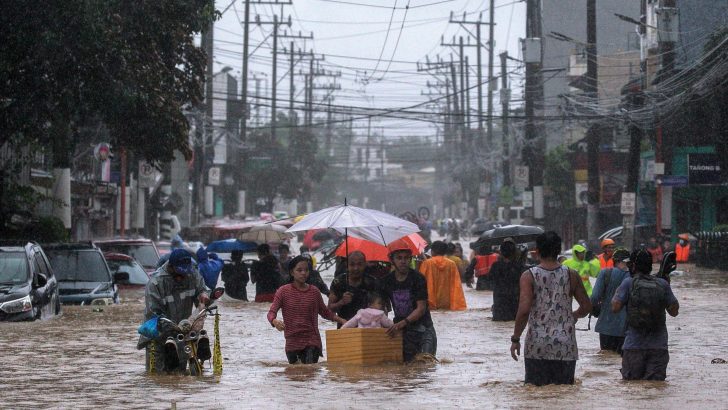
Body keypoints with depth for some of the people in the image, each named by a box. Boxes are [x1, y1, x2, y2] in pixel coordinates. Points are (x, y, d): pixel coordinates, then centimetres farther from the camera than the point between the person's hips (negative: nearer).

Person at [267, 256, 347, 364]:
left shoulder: (314, 292, 6)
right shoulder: (283, 291, 0)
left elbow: (325, 312, 19)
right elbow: (272, 312, -5)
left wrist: (341, 320, 5)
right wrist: (275, 321, -29)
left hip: (312, 341, 0)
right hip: (292, 342, 0)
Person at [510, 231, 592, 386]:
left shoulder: (529, 276, -5)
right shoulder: (571, 275, 2)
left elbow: (524, 310, -14)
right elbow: (586, 306, 8)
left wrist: (515, 339, -5)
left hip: (537, 346, -2)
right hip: (565, 346, 2)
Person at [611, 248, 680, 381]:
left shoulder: (629, 283, -4)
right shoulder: (663, 284, 4)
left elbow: (615, 307, -8)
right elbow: (674, 311, 8)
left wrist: (616, 293, 12)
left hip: (634, 346, -2)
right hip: (659, 346, 2)